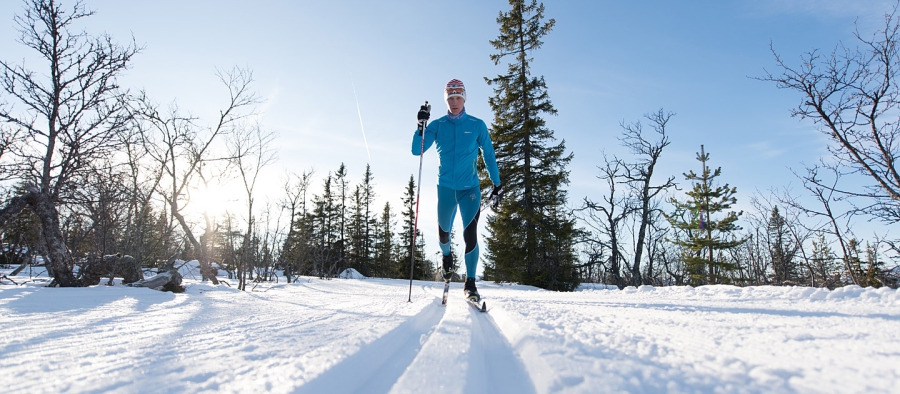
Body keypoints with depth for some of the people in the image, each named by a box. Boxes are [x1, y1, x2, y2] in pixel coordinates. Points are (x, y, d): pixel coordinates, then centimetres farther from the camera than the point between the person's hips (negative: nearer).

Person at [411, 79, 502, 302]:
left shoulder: (477, 125, 1)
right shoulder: (437, 125, 2)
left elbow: (489, 155, 5)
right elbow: (417, 151, -4)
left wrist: (497, 185, 4)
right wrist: (421, 126, -18)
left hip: (470, 188, -1)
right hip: (445, 187, 2)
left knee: (470, 234, -13)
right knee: (443, 231, 14)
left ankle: (470, 283, -2)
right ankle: (447, 257, 48)